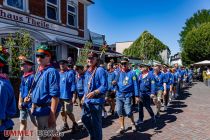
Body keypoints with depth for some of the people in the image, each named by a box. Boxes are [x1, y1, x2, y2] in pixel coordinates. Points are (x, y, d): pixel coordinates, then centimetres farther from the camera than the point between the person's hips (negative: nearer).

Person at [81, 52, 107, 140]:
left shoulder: (100, 70, -13)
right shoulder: (87, 72, 12)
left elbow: (104, 86, -19)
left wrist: (94, 93, -27)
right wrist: (84, 96, 16)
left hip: (96, 100, -8)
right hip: (87, 100, 8)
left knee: (96, 122, 4)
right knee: (84, 118, 17)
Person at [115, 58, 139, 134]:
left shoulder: (132, 73, -4)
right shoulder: (119, 73, 8)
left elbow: (135, 84, -5)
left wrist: (137, 95, -8)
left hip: (127, 95, -4)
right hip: (119, 95, 4)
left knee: (128, 112, -4)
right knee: (119, 111, 6)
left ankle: (133, 123, 27)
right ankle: (122, 127, 23)